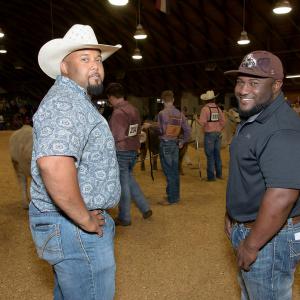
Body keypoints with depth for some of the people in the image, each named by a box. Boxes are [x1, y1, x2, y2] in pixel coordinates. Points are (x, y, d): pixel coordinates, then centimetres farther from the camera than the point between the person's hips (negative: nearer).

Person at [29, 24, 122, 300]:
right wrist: (85, 220, -24)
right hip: (74, 226, -11)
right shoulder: (66, 102, -20)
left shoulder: (74, 100, 15)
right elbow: (53, 165, -37)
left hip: (66, 223, 11)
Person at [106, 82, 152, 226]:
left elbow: (115, 136, -21)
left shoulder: (118, 112, -19)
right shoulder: (134, 109, 8)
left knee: (123, 185, 3)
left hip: (121, 152, -8)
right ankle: (145, 208, 23)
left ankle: (124, 218, 17)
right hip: (133, 150, 8)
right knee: (129, 179, 22)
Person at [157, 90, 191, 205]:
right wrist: (183, 142, 15)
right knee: (175, 171, 13)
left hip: (165, 144, -6)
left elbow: (161, 130, -16)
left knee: (169, 172, -2)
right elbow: (187, 129, 5)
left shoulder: (162, 113, -12)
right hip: (175, 143, 6)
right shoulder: (179, 114, 6)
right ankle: (175, 195, 22)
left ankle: (171, 198, 4)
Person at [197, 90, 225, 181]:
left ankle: (211, 176, 2)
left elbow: (202, 123, -16)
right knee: (217, 154, 14)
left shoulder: (205, 108, -10)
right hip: (218, 134, 5)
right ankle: (219, 174, 24)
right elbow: (223, 121, 7)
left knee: (210, 155, -1)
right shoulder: (218, 108, 6)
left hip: (209, 134, -5)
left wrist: (197, 119, 2)